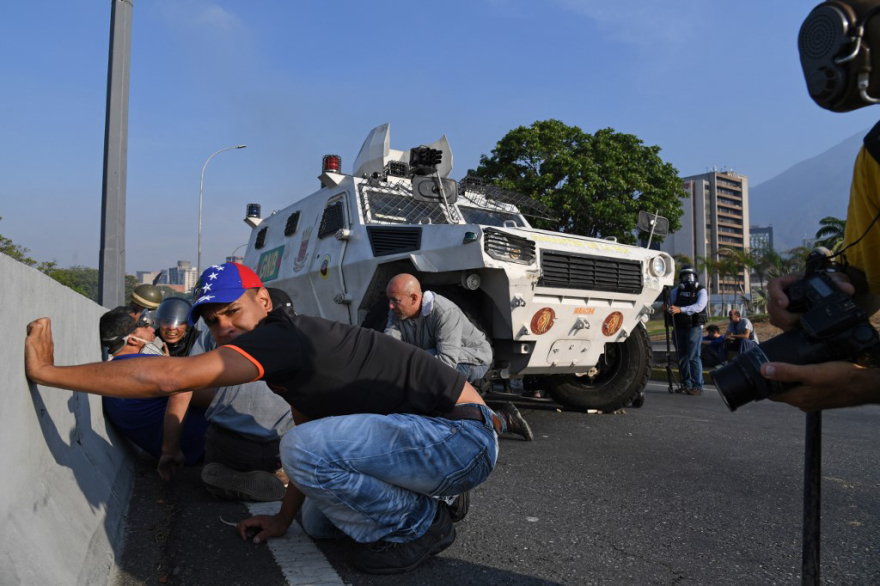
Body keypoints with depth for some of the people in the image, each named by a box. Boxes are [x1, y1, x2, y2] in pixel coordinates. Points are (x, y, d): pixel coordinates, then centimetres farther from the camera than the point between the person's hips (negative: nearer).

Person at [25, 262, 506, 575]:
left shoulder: (281, 336, -21)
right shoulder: (289, 347, 10)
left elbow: (166, 377, -28)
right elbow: (307, 424, 18)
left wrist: (45, 370, -17)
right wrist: (283, 519, 18)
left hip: (463, 438, -9)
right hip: (442, 437, 9)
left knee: (307, 448, -27)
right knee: (318, 522, 15)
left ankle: (421, 525, -7)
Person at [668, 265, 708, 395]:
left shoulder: (701, 290, -2)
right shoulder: (676, 291, 13)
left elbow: (699, 306, -19)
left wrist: (681, 310, -32)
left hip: (694, 327, -5)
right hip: (680, 327, 5)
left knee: (693, 357, -10)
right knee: (682, 357, 9)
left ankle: (697, 386, -5)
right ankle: (686, 384, 19)